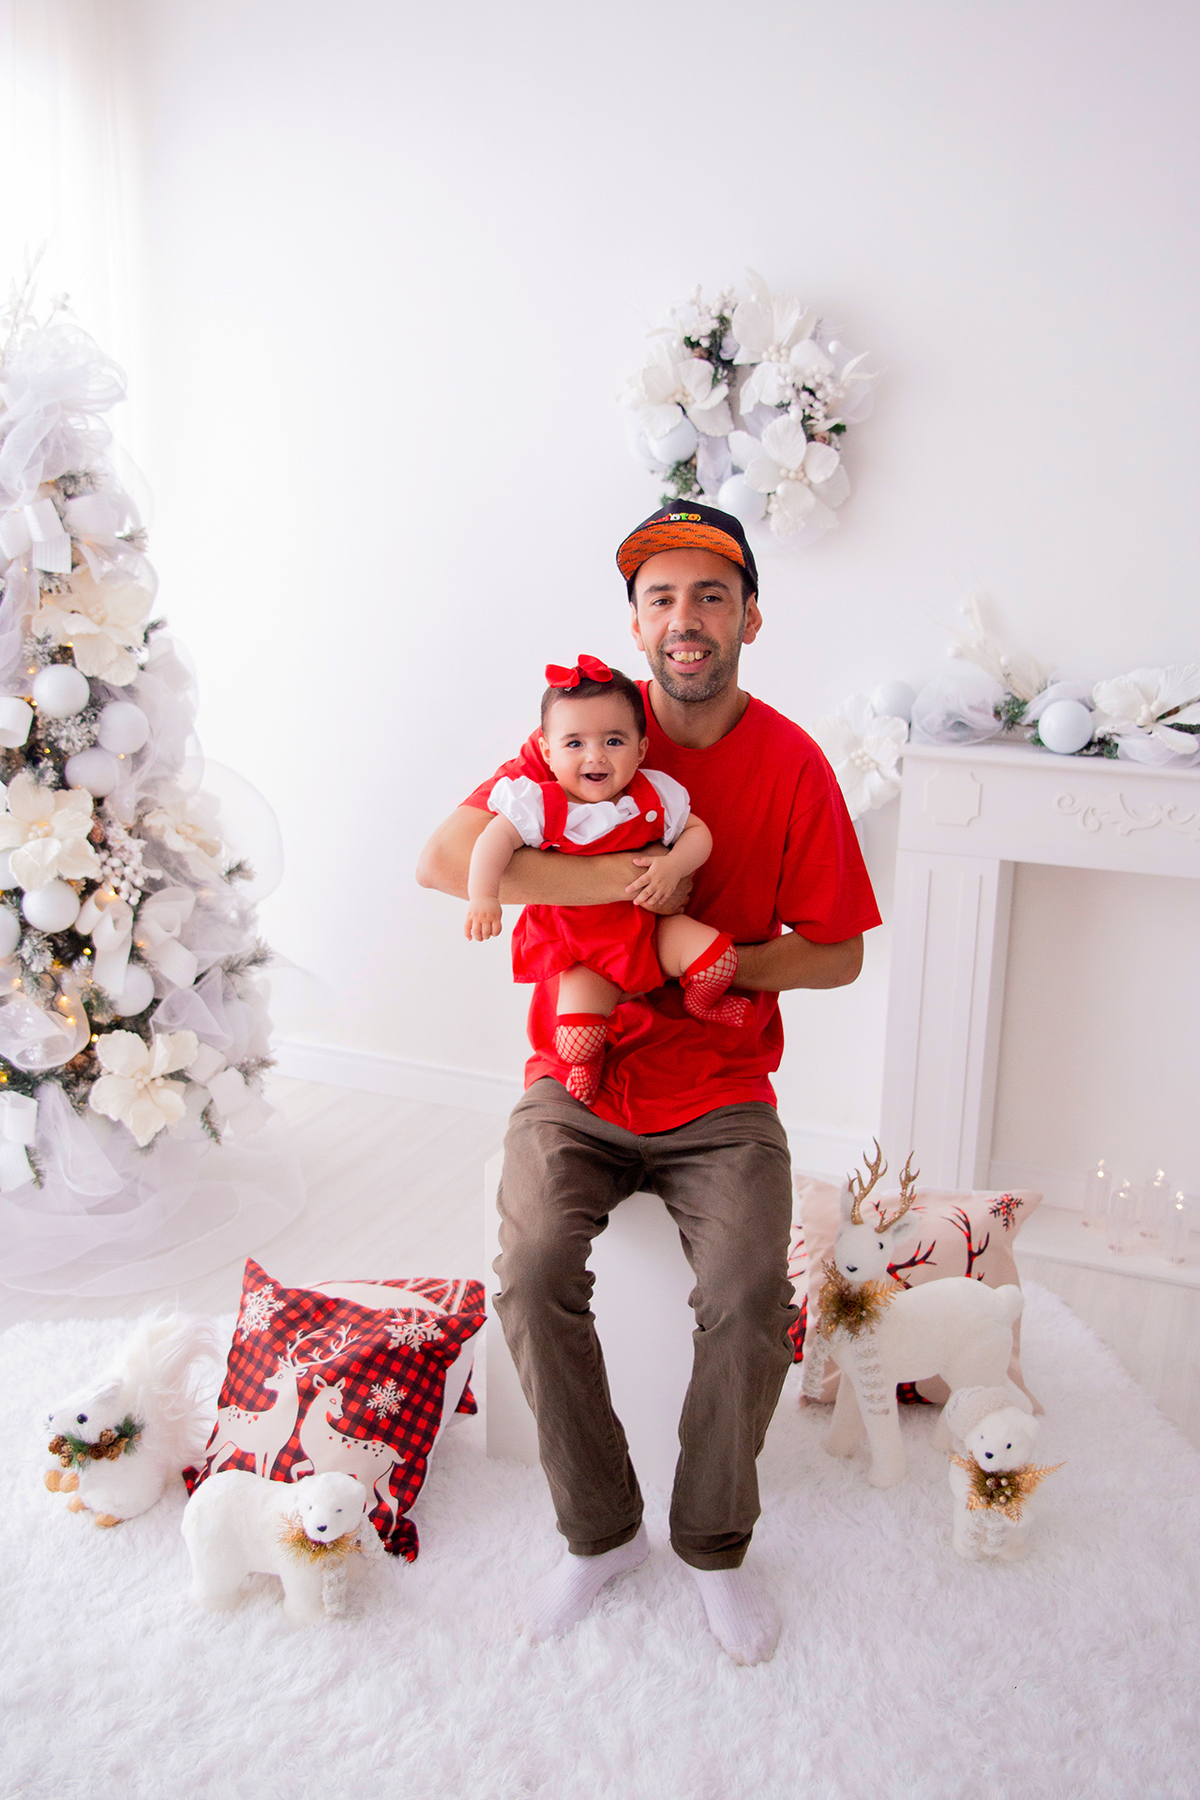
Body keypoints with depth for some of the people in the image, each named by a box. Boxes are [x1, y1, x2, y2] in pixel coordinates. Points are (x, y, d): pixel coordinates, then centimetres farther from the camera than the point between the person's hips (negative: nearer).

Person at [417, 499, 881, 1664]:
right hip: (575, 1084, 0)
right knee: (533, 1272, -22)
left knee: (751, 1295, -21)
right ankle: (599, 1531, 4)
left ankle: (713, 1543, 8)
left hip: (721, 1095, 0)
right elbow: (442, 860, -17)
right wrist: (634, 879, -23)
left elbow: (837, 955, 3)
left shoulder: (793, 764, -3)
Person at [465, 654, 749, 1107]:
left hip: (649, 930, 3)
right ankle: (583, 1066, 18)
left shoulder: (654, 795, -6)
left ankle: (700, 1003, 22)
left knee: (715, 954, -15)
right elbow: (496, 838, -19)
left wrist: (671, 867, -19)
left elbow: (698, 832, 2)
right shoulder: (542, 806, -14)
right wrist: (483, 896, -34)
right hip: (579, 951, -3)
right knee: (579, 1035, -21)